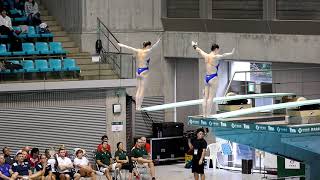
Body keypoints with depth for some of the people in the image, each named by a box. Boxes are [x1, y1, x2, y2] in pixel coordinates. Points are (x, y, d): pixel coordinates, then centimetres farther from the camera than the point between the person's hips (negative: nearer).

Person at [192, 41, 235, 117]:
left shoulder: (206, 56, 7)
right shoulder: (214, 57, -12)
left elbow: (199, 50, 25)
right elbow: (223, 55, -31)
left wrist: (195, 46, 45)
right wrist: (231, 53, -44)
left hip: (207, 77, 7)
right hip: (213, 78, -7)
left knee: (205, 97, 7)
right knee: (210, 98, -7)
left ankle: (204, 114, 7)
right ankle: (208, 115, -10)